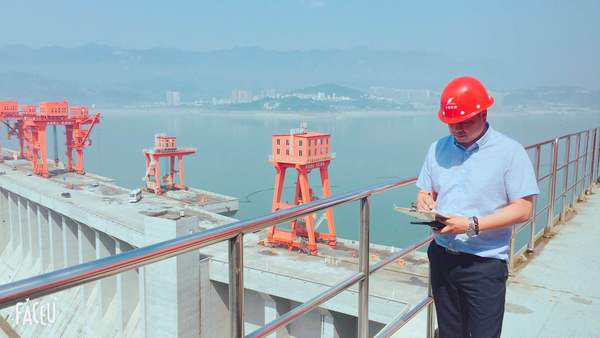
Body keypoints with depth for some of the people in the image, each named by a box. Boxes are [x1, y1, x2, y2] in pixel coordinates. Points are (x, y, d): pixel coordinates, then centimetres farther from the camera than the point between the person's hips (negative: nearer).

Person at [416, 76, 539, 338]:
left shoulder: (510, 151, -9)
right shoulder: (437, 148, 6)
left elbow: (523, 209, -12)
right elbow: (425, 193, 14)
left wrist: (472, 225, -22)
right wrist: (425, 203, -10)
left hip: (485, 262, -4)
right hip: (442, 256, 5)